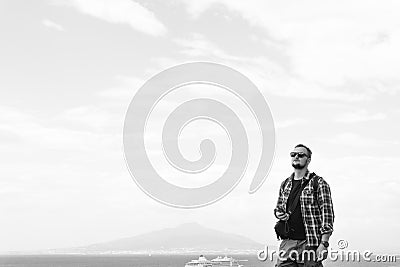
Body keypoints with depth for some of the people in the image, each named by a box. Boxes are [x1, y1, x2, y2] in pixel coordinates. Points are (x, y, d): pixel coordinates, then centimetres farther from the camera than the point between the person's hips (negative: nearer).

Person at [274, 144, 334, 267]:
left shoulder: (318, 183, -2)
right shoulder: (285, 184, 15)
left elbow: (327, 214, -7)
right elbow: (278, 207, 29)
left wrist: (324, 244, -15)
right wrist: (278, 213, 3)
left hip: (310, 243, -5)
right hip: (287, 242, 5)